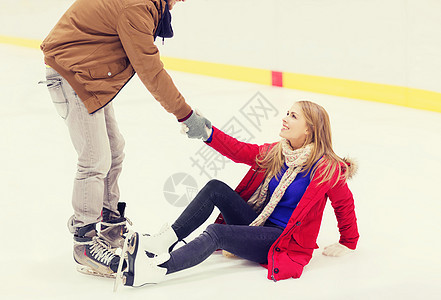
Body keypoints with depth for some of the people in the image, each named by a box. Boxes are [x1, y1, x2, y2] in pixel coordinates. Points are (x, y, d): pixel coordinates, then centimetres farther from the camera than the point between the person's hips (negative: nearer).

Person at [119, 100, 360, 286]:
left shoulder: (326, 167, -11)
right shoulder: (275, 153, 8)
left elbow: (344, 203, 0)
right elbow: (240, 151, 0)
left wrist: (347, 243, 9)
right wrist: (207, 133, -14)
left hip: (285, 241, -7)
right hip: (259, 225, 7)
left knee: (216, 233, -29)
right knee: (215, 188, -12)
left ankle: (156, 269, -45)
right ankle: (163, 241, -17)